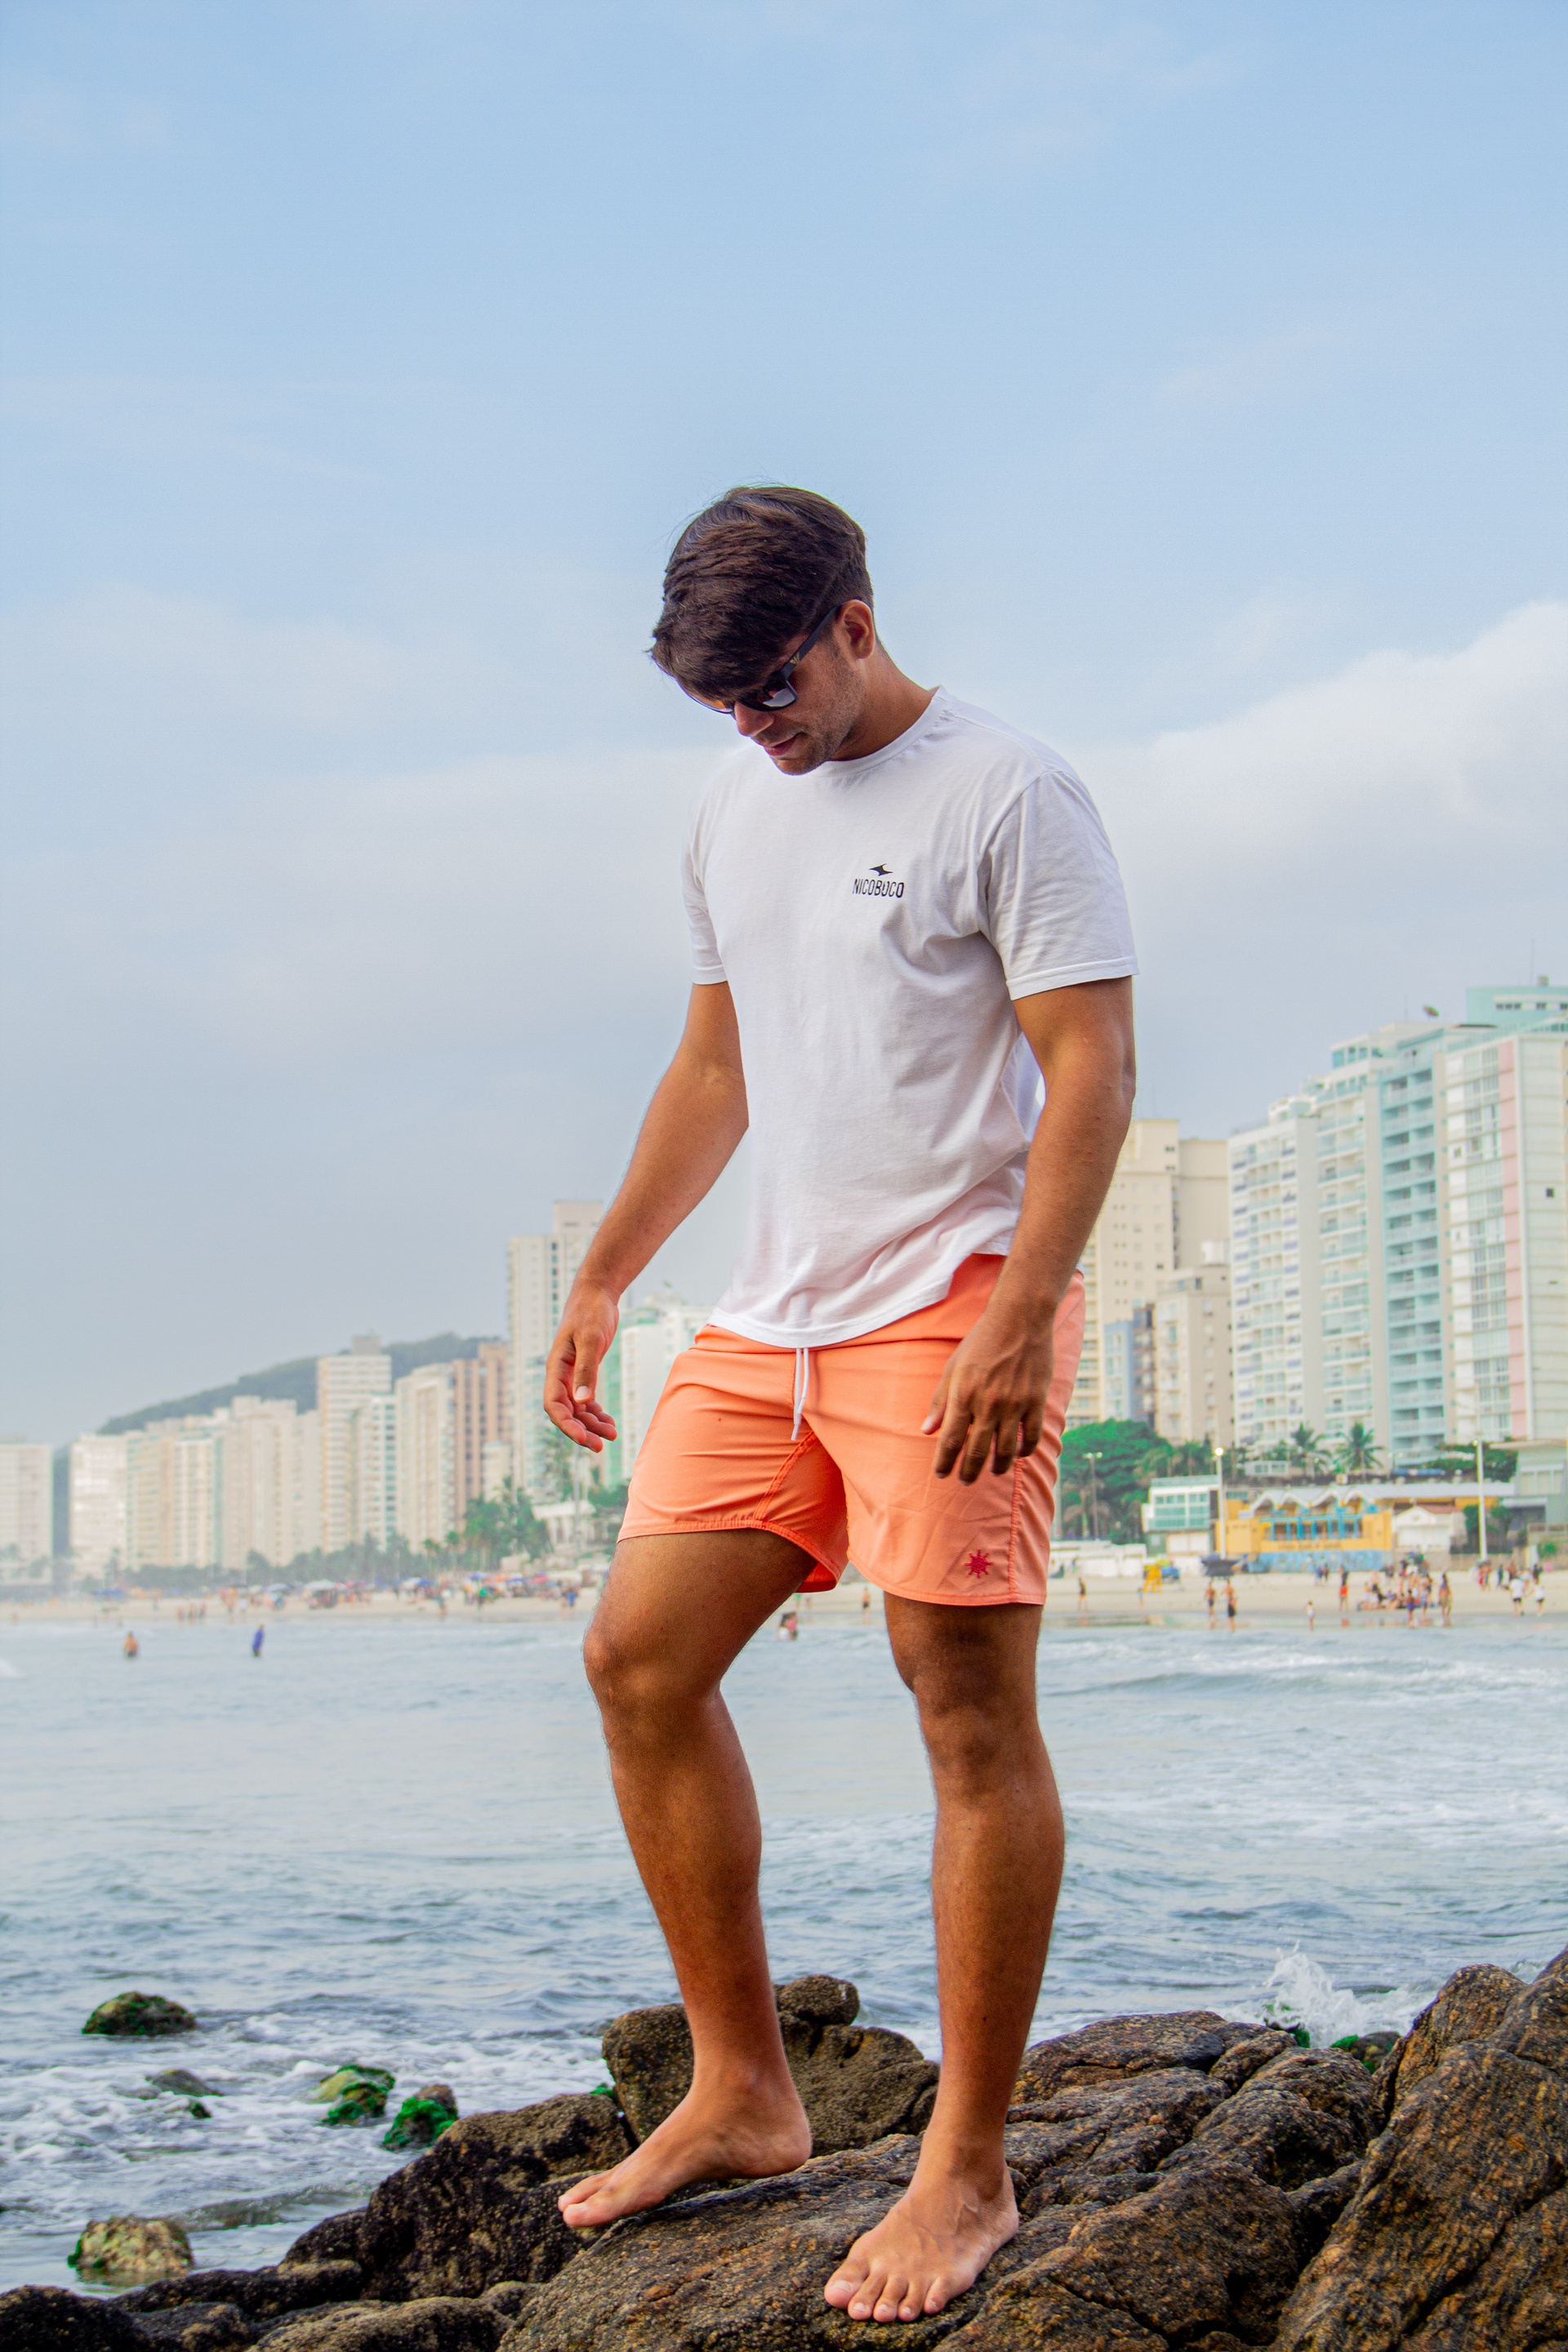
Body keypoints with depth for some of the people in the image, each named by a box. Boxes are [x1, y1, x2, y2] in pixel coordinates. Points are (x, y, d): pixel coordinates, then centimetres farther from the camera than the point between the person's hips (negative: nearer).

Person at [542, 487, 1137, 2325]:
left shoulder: (1006, 795, -7)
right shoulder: (733, 813, 16)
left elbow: (1090, 1066, -13)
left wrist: (1017, 1316, -22)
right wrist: (603, 1277, 20)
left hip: (952, 1309, -8)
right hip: (770, 1316, 8)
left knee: (971, 1712, -7)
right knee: (639, 1659, 4)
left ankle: (968, 2175, 2)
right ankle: (742, 2096, 15)